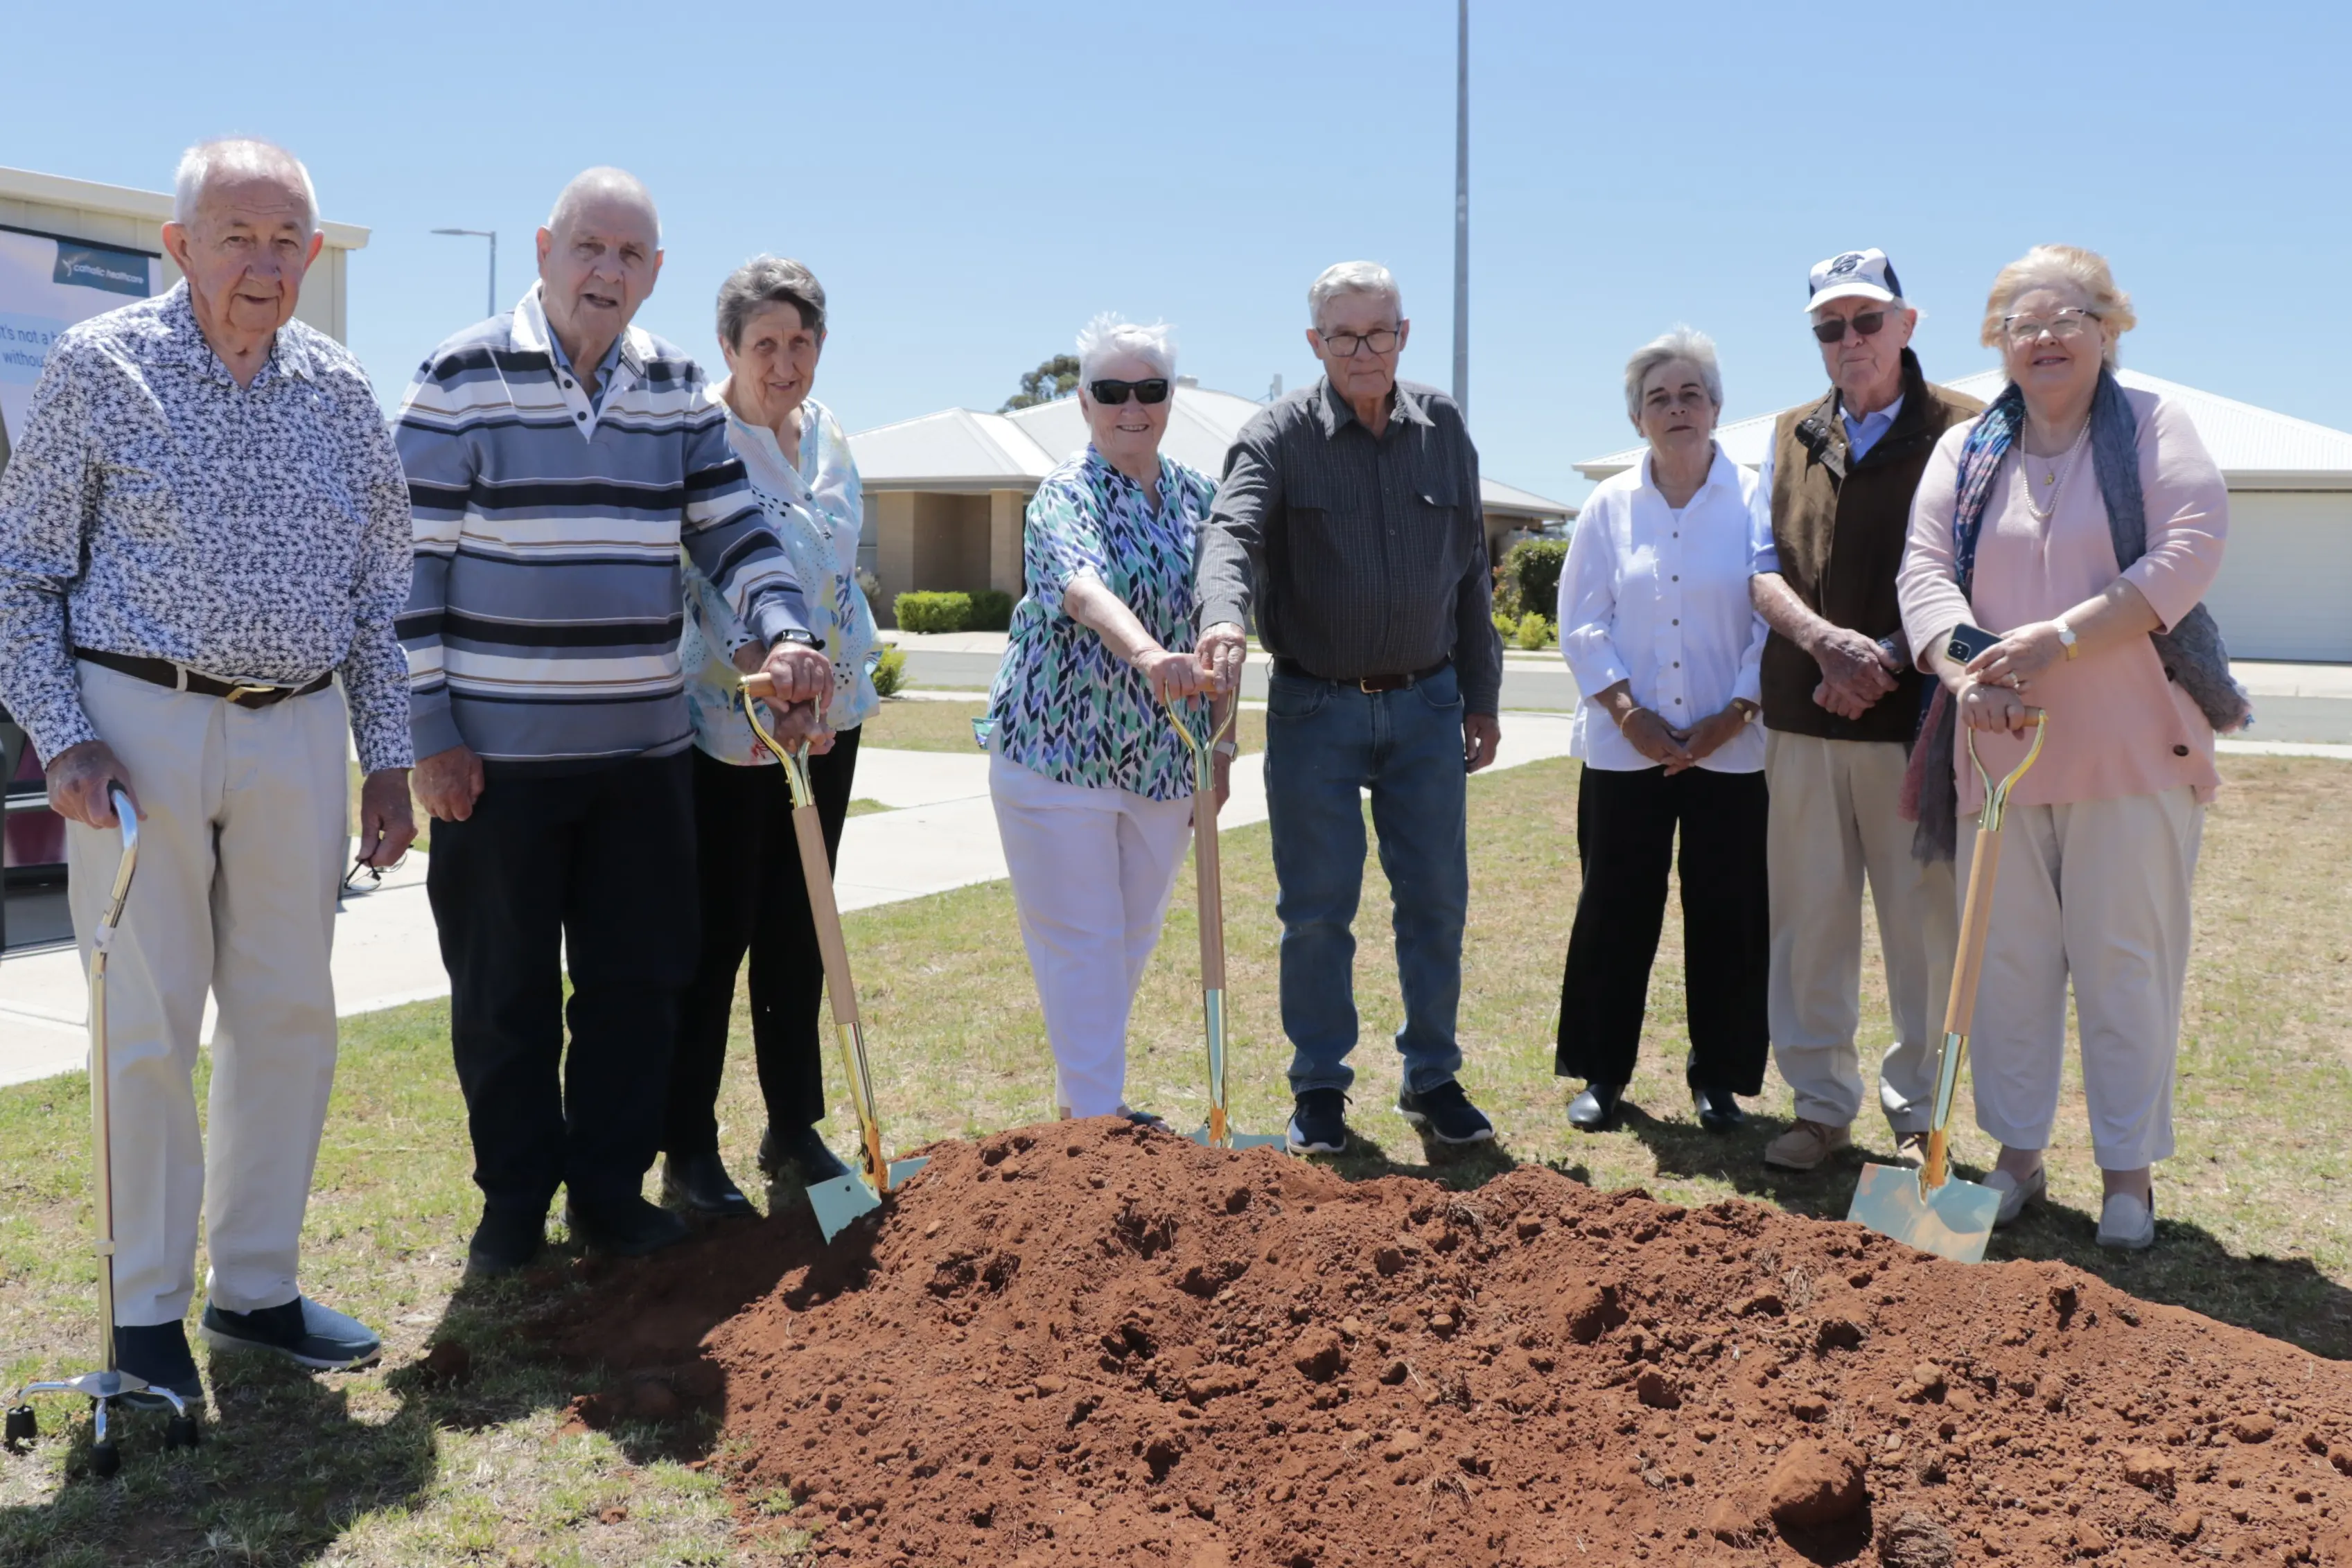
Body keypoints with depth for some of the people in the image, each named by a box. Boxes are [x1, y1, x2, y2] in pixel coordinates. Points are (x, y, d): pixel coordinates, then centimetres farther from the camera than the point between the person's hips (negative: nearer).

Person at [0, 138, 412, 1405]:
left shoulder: (342, 393, 8)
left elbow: (379, 590, 13)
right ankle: (145, 1312, 15)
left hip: (297, 732, 4)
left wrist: (388, 757, 8)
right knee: (149, 1027, 0)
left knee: (289, 1015, 8)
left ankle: (255, 1287, 23)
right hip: (140, 723, -4)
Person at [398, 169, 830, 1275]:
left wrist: (784, 634, -12)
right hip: (499, 749, -4)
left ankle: (610, 1187, 24)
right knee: (504, 988, 7)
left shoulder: (678, 390, 8)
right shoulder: (464, 379, -6)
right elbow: (412, 560, -6)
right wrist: (429, 730, -10)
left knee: (638, 979, 10)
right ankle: (515, 1196, 23)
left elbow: (732, 528, 7)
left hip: (644, 745, 4)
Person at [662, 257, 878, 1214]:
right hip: (727, 724, -6)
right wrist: (754, 662, -33)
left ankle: (795, 1132, 24)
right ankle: (688, 1154, 9)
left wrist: (848, 664, 11)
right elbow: (694, 578, -20)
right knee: (715, 933, -1)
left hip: (829, 713, 6)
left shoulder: (828, 437, 10)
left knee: (798, 930, 13)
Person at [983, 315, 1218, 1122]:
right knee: (1080, 943, -2)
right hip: (1059, 752, -6)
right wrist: (1149, 654, -53)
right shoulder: (1066, 495, -12)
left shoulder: (1198, 496, 7)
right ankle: (1094, 1120, 6)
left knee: (1133, 938, 15)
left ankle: (1084, 1095, 33)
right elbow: (1085, 589, -35)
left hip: (1163, 760, 6)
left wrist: (1219, 742, 9)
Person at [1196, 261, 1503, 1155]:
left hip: (1425, 705, 3)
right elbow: (1234, 532, -24)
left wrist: (1481, 697, 11)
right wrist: (1224, 614, -45)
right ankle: (1320, 1088, 18)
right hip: (1315, 708, -3)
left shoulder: (1444, 430, 6)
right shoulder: (1278, 436, -6)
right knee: (1316, 907, 4)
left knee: (1436, 899, 8)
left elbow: (1469, 573, 11)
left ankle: (1432, 1079, 24)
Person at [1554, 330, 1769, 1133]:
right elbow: (1581, 623, 4)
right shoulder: (1609, 506, 7)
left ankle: (1717, 1075, 19)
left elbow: (1777, 620, -2)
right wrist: (1627, 712, -8)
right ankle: (1602, 1071, 17)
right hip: (1625, 749, 1)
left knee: (1727, 915, 4)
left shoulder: (1756, 501, 1)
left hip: (1732, 750, -1)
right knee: (1614, 908, 5)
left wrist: (1733, 716, -11)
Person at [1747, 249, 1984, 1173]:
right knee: (1808, 916, 7)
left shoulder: (1961, 432, 0)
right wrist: (1826, 637, -10)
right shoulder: (1792, 438, 14)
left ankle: (1918, 1112, 15)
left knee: (1926, 921, 2)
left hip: (1916, 717, -4)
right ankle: (1820, 1103, 19)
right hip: (1802, 716, 4)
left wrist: (1886, 659, -16)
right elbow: (1763, 569, 9)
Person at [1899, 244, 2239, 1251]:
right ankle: (2018, 1155, 20)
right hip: (1999, 747, 3)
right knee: (2007, 960, 7)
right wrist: (1962, 666, -19)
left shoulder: (2154, 429, 2)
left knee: (2124, 962, 2)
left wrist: (2059, 638, -20)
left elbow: (2189, 553, -11)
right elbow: (1926, 569, 0)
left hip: (2132, 750, -3)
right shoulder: (1965, 450, 11)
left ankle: (2129, 1170, 14)